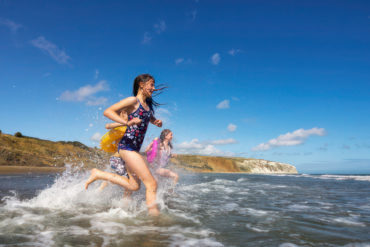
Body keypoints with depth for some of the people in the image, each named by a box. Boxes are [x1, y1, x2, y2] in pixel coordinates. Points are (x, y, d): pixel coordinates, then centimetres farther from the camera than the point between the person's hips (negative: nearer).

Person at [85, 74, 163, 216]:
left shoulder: (148, 105, 16)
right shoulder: (133, 100, -8)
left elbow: (151, 119, 34)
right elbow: (107, 112, -12)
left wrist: (157, 122, 10)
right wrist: (127, 122, -24)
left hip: (134, 148, 9)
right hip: (127, 146, -9)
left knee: (134, 186, 14)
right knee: (151, 184, -10)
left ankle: (98, 174, 20)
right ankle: (154, 213, -2)